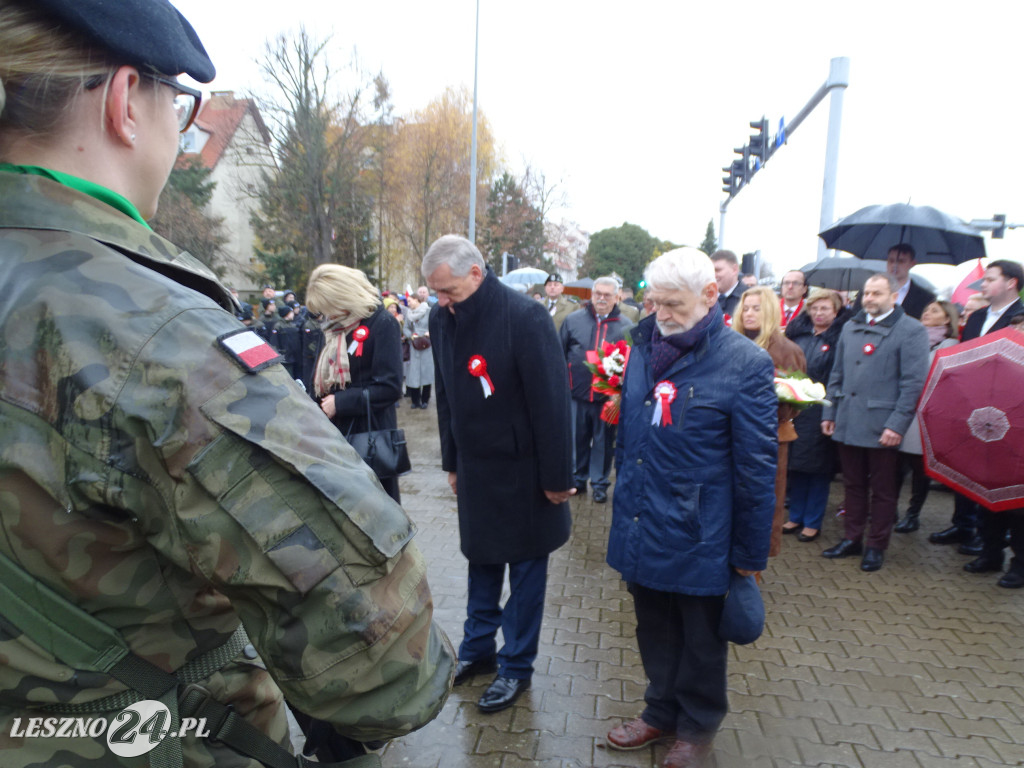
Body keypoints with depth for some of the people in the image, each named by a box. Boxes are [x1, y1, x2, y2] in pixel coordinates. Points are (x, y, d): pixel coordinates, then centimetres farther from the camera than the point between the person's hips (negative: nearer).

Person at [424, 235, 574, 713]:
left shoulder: (525, 317, -20)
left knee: (525, 569, 9)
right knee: (480, 559, 19)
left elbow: (551, 401, -19)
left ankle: (516, 666, 25)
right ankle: (478, 649, 37)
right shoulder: (441, 319, 0)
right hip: (475, 467, 6)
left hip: (522, 469, -6)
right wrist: (451, 463, 13)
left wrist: (557, 477, -16)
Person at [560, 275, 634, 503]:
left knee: (604, 442, 9)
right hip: (577, 394, 1)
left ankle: (599, 483, 23)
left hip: (607, 397, -1)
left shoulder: (626, 327, 1)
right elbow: (559, 354, 6)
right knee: (577, 439, 12)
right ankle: (578, 479, 28)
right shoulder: (573, 320, 2)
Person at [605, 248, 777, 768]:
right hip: (640, 527, 5)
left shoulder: (744, 364, -15)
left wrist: (750, 552, -7)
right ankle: (661, 711, 44)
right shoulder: (644, 347, 2)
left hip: (696, 538, -5)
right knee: (654, 632, 21)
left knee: (700, 642, 17)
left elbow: (756, 467, -11)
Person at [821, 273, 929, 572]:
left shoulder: (911, 330, -6)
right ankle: (852, 539, 27)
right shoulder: (851, 327, 13)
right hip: (848, 423, 5)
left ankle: (876, 546, 21)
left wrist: (897, 424, -16)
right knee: (853, 486, 15)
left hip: (882, 427, -5)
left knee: (882, 491, 8)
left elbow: (913, 383, -11)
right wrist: (829, 412, 12)